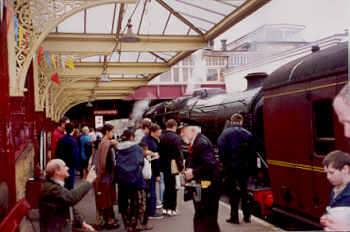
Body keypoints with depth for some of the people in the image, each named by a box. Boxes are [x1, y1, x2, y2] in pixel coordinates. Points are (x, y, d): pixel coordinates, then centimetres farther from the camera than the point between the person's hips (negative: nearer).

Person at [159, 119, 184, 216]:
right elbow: (178, 153, -18)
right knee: (172, 187, 3)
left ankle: (165, 207, 20)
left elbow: (159, 152, 8)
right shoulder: (175, 137, -15)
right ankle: (172, 209, 8)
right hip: (173, 166, -6)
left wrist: (161, 164, 14)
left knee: (167, 186, 17)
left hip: (164, 165, 6)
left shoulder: (161, 137, 5)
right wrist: (181, 166, -12)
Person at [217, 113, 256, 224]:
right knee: (244, 190, 16)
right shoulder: (248, 134, 2)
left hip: (230, 166, -3)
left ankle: (234, 217, 9)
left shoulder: (225, 133, -6)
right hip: (244, 167, 3)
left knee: (232, 191, 6)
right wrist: (252, 168, 5)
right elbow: (252, 152, 0)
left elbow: (221, 149, -15)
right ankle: (246, 216, 21)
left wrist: (223, 162, -6)